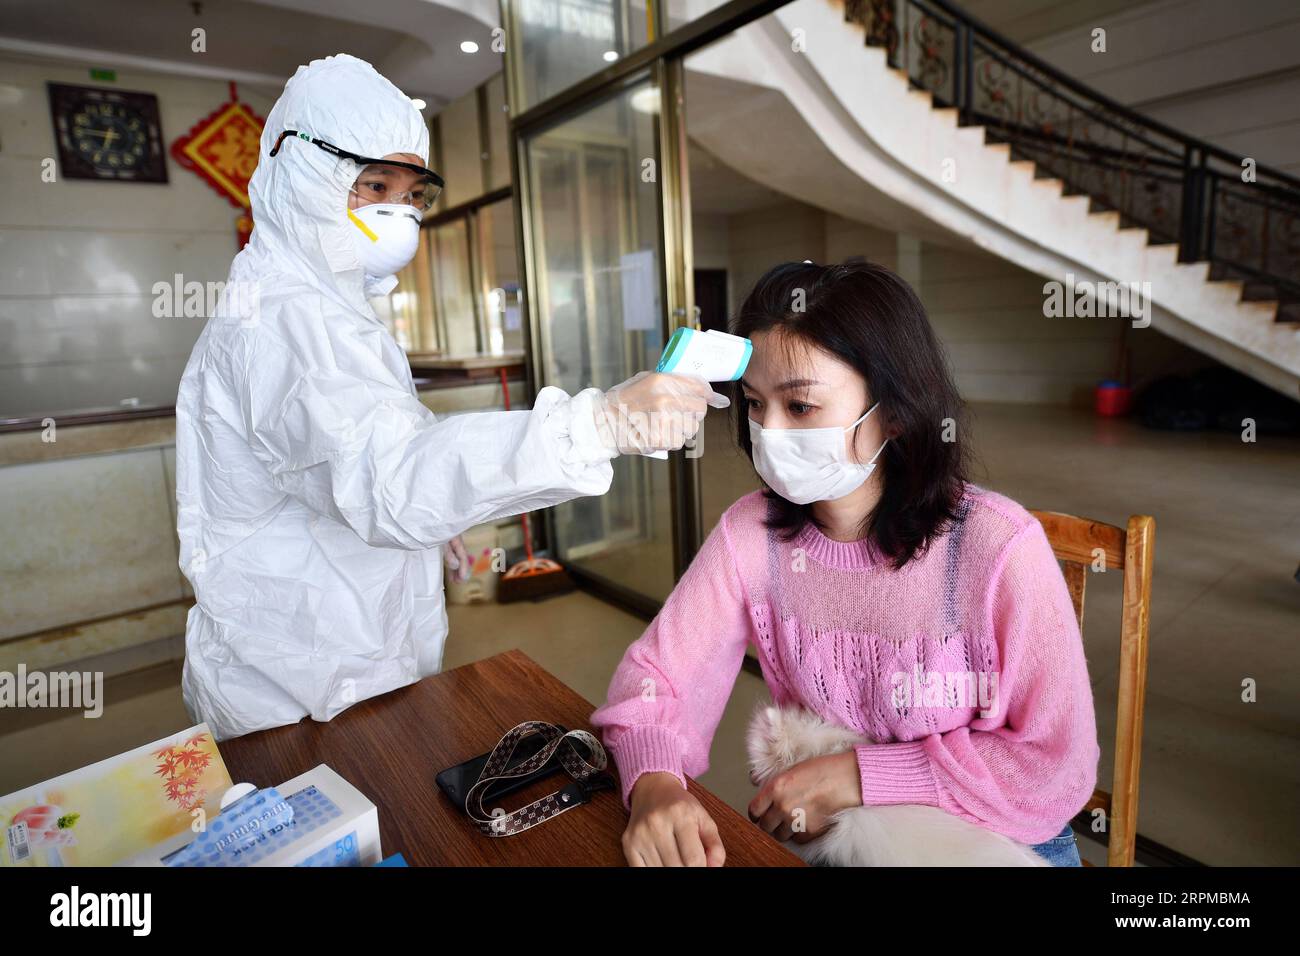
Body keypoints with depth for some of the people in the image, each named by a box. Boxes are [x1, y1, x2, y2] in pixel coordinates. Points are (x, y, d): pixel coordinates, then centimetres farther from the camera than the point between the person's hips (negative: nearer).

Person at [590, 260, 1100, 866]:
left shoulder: (996, 544, -22)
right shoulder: (751, 532, -12)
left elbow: (1059, 764, -15)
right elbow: (654, 673, -9)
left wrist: (860, 775, -19)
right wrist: (654, 784, -30)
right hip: (813, 837, 1)